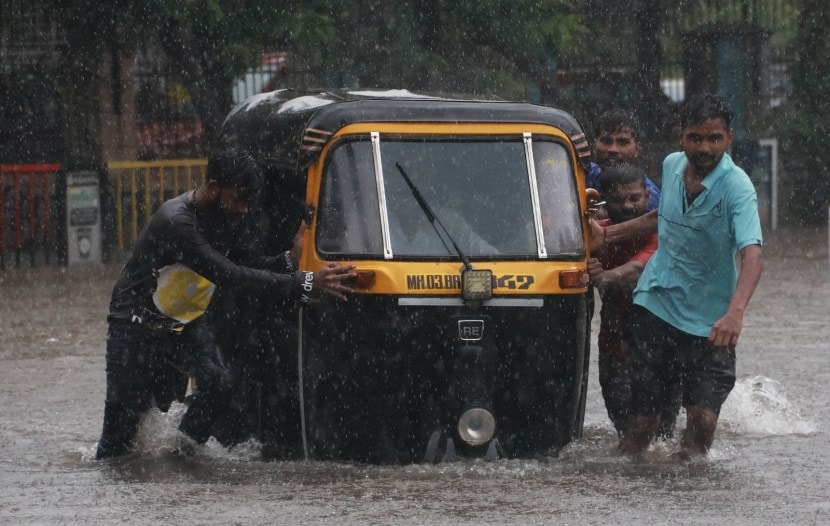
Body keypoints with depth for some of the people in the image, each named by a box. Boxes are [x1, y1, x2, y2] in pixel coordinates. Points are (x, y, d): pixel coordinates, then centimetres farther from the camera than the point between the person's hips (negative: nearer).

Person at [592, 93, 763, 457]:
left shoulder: (736, 187, -19)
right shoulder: (672, 166, 1)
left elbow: (752, 254, -33)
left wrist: (735, 312, -48)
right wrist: (607, 235, 28)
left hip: (708, 322, -4)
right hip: (655, 304, 4)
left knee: (703, 418, -12)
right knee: (642, 417, 2)